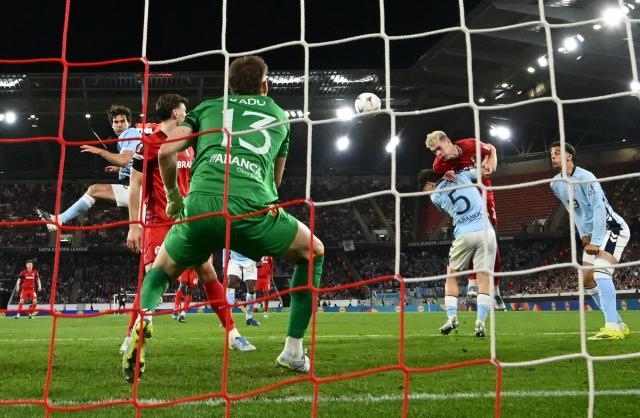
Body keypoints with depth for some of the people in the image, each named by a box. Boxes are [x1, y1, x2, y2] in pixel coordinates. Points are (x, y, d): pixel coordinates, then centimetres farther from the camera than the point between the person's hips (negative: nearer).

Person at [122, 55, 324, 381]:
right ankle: (293, 350, 19)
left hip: (200, 206, 1)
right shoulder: (279, 115, 28)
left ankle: (143, 316, -6)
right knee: (313, 252, 25)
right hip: (252, 207, -1)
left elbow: (166, 152, 13)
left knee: (161, 269, 29)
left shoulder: (208, 107, 26)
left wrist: (173, 197, 28)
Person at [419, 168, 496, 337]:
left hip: (464, 235, -1)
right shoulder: (462, 175, 11)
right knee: (483, 279, 2)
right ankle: (480, 323, -7)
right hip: (486, 232, 2)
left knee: (451, 276, 16)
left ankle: (452, 317, 5)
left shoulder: (435, 196, 9)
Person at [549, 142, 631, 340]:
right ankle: (618, 324, 13)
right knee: (587, 280, 6)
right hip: (592, 235, 9)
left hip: (612, 228, -9)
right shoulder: (556, 184, 4)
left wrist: (595, 242, -29)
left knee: (600, 272, -26)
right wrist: (584, 235, 3)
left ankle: (612, 327, -30)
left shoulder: (585, 178, -20)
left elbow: (599, 209, -25)